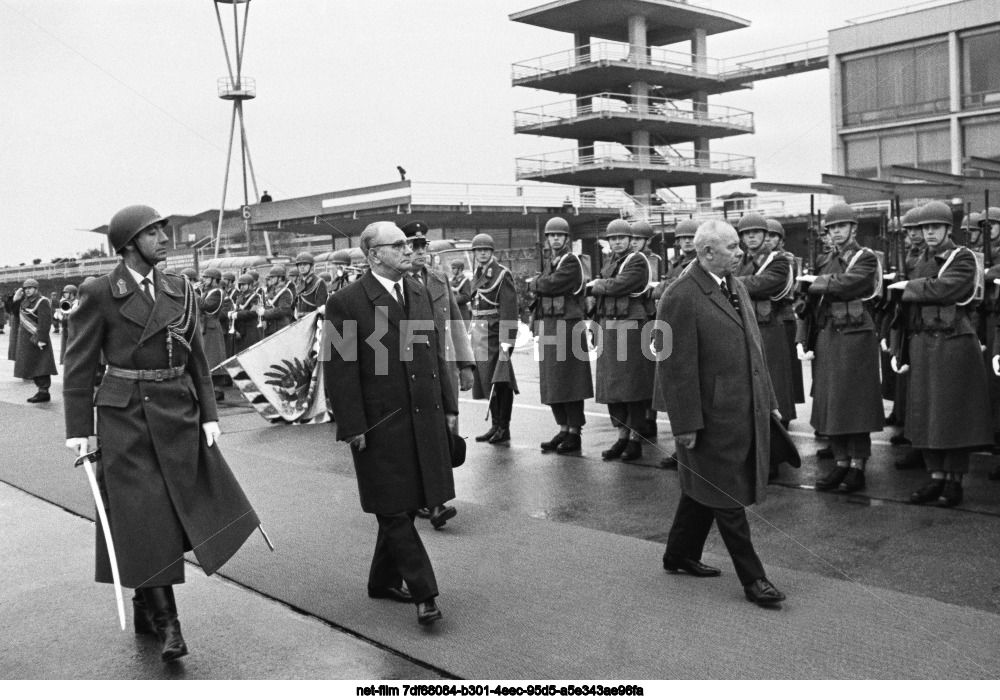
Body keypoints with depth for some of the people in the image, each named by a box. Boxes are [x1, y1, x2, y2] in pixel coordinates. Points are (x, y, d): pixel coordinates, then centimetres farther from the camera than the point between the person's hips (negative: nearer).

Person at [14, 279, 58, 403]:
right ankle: (42, 391, 17)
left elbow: (45, 322, -20)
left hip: (37, 339, -9)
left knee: (40, 367, -7)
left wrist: (41, 339, -23)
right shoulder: (25, 301, 13)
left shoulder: (42, 302, -13)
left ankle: (44, 392, -3)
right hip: (27, 340, 9)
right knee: (32, 366, 10)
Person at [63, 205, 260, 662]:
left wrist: (208, 414, 2)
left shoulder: (180, 289, 6)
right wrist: (78, 429, -7)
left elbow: (197, 358, 8)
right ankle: (163, 620, 10)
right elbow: (79, 365, -3)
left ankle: (148, 607, 27)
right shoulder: (99, 293, -6)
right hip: (126, 417, -4)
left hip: (178, 414, 4)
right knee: (145, 517, -1)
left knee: (176, 511, 7)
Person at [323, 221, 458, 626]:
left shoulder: (419, 294, 11)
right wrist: (352, 427, -14)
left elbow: (436, 355, 15)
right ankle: (423, 593, 8)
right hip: (381, 425, -6)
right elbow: (340, 372, -11)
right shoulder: (346, 303, -9)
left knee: (403, 507, 15)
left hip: (425, 421, 7)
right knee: (395, 511, 1)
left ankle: (384, 581, 31)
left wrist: (448, 406, 12)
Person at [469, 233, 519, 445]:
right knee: (487, 382, 11)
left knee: (499, 381, -4)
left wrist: (507, 340, -20)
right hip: (479, 334, 8)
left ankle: (503, 429, 3)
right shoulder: (477, 275, 16)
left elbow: (509, 308, -14)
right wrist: (471, 332, 15)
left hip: (495, 333, -8)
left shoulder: (502, 274, -8)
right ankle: (496, 425, 20)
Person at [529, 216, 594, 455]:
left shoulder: (572, 261, -8)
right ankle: (563, 429, 20)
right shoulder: (549, 263, 20)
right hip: (547, 327, 8)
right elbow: (540, 288, 16)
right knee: (551, 383, 10)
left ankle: (574, 433, 3)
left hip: (567, 326, -8)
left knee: (569, 381, -4)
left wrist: (534, 283, 0)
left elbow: (550, 285, -17)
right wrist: (540, 283, -3)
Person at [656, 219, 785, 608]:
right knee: (728, 499, 3)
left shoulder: (736, 286, 10)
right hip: (713, 415, -8)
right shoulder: (681, 299, -17)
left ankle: (680, 555, 35)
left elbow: (753, 348, 17)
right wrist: (686, 424, -17)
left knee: (704, 490, 19)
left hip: (747, 411, 8)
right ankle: (752, 578, 14)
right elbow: (676, 368, -18)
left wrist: (768, 399, 17)